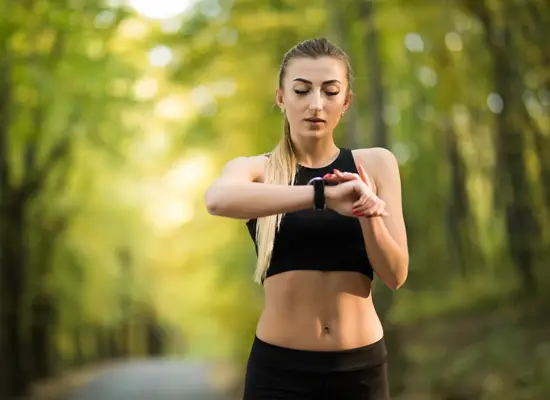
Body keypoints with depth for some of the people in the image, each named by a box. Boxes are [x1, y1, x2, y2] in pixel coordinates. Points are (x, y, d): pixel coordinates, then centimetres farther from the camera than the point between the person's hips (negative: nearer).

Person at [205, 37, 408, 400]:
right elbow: (218, 199, -25)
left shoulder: (375, 164, 3)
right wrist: (323, 195, -33)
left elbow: (396, 274, -2)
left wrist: (368, 214, -21)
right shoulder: (255, 169, -1)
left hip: (361, 368, 1)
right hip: (279, 369, -1)